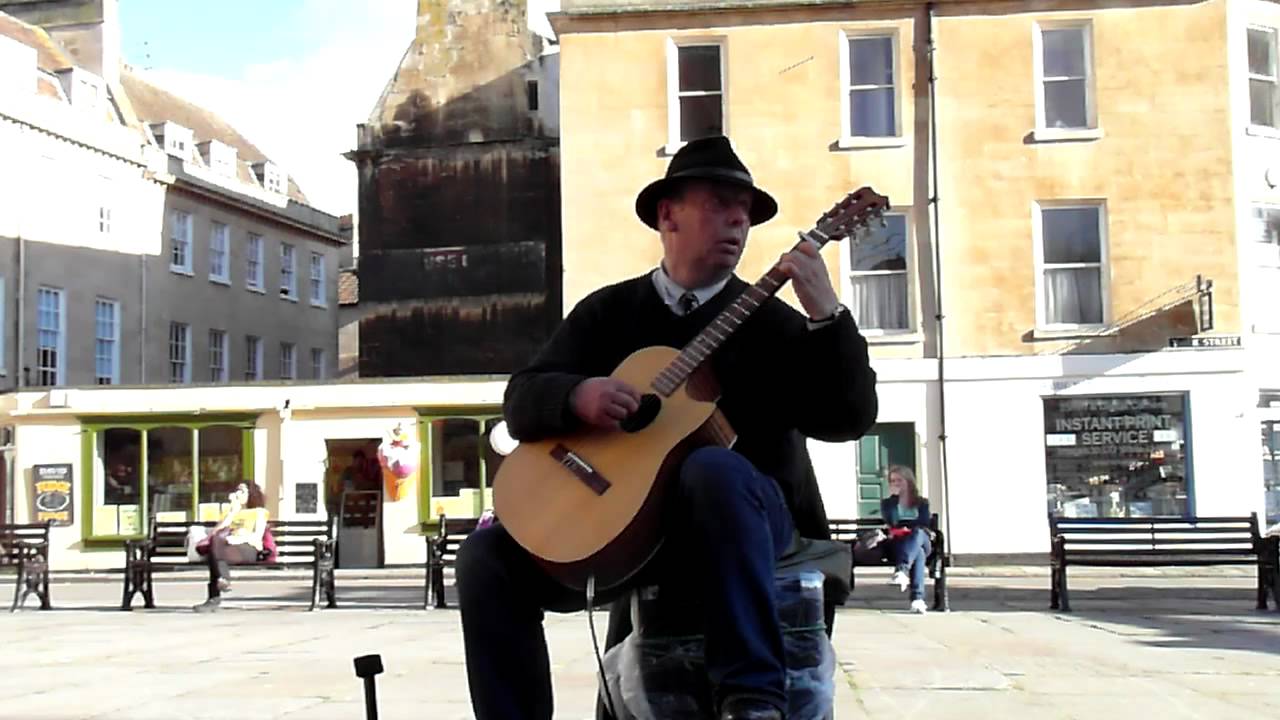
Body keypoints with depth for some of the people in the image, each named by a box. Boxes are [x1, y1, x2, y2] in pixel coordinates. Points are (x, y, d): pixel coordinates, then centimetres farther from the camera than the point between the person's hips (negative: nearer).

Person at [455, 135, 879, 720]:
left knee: (712, 468, -37)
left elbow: (848, 417, -6)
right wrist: (576, 396, -20)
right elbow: (521, 401, 2)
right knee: (489, 556, -16)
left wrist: (827, 315, -20)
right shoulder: (607, 311, 11)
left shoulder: (769, 319, 6)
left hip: (739, 518, -2)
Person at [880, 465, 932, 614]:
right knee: (918, 553, -38)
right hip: (896, 546, -1)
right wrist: (893, 496, -2)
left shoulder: (922, 503, 22)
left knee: (918, 533, -39)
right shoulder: (887, 503, 20)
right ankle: (917, 598, -59)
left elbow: (924, 524, 2)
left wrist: (905, 528, -9)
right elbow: (890, 521, -4)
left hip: (922, 542, 1)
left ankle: (901, 570, -66)